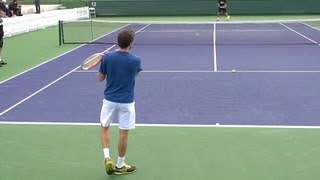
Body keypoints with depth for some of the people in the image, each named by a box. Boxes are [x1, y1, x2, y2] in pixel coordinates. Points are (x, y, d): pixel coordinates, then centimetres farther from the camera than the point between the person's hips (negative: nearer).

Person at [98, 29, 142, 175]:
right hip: (126, 102, -1)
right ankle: (120, 166, 20)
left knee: (104, 128, 21)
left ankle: (107, 157, 6)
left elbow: (100, 78, 2)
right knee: (123, 133, 9)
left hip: (109, 100, 1)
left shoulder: (107, 58, -10)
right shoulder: (135, 60, -11)